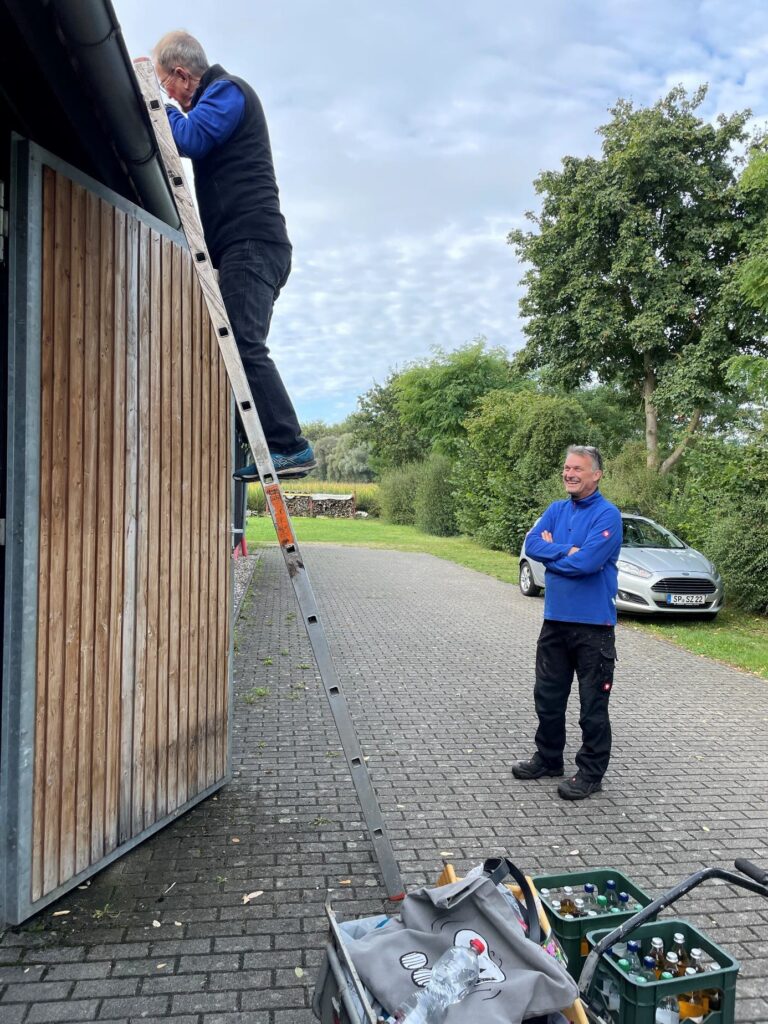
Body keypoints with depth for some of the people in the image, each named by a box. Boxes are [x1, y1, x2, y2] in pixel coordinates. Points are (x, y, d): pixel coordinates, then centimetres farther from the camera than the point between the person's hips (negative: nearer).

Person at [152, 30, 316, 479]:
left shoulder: (227, 90, 0)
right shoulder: (222, 97, 31)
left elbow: (190, 139, -15)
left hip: (251, 241, -11)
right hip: (247, 244, 11)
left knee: (245, 344, -21)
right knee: (240, 347, 5)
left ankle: (290, 447, -23)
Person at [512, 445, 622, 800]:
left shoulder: (607, 514, -12)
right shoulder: (556, 510, 8)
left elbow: (587, 562, -23)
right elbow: (532, 544, -4)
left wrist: (551, 551, -7)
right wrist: (567, 552, -16)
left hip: (593, 625, -7)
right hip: (555, 620, 7)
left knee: (593, 704, 6)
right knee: (548, 696, 17)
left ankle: (591, 773, 20)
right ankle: (548, 758, 34)